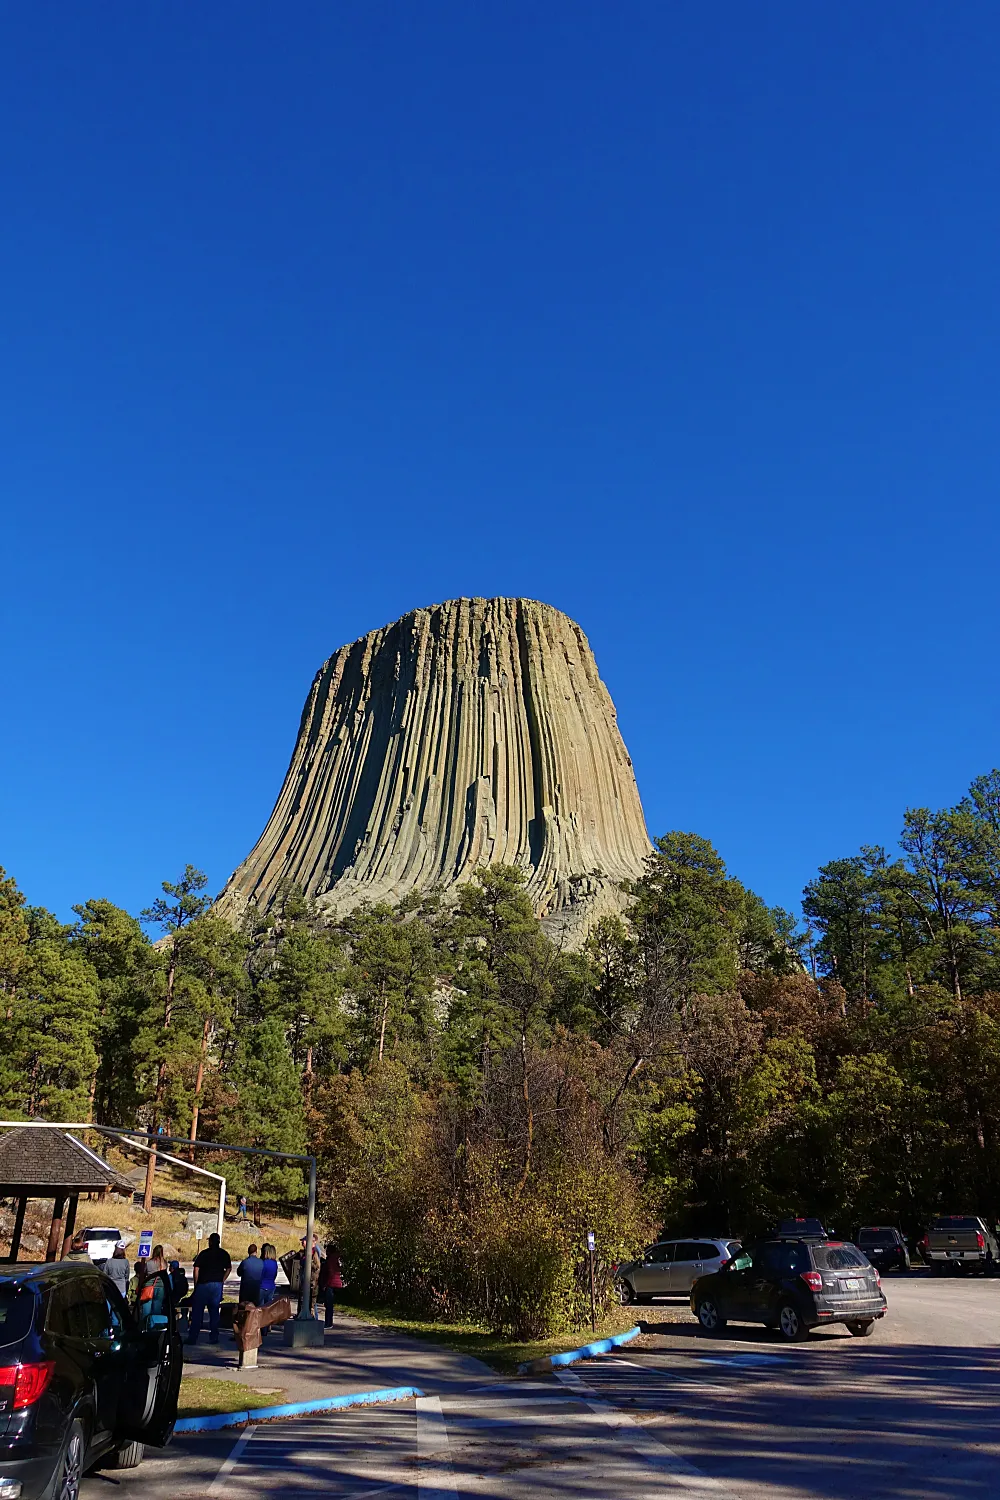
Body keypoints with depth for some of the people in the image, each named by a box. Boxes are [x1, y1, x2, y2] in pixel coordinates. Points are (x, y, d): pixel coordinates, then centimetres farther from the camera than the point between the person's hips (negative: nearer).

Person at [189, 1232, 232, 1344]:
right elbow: (229, 1269, 10)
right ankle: (214, 1337, 8)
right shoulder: (224, 1254, 7)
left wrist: (196, 1284, 1)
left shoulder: (204, 1253, -4)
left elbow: (196, 1269, -8)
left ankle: (192, 1338, 3)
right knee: (214, 1311, 10)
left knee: (197, 1311, 4)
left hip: (203, 1284, -3)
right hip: (218, 1284, 3)